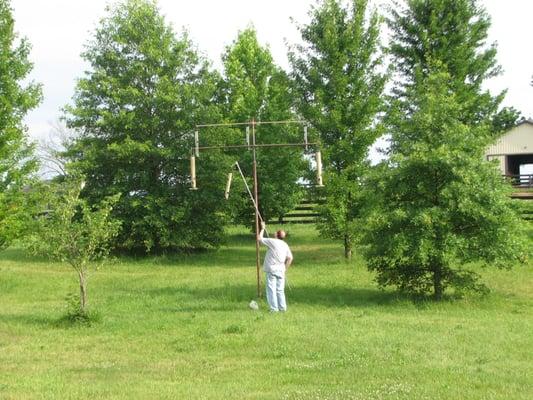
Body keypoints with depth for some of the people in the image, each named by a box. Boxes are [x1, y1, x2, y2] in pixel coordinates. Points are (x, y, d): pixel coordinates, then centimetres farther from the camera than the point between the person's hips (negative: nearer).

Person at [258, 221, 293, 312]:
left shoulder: (272, 242, -7)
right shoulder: (285, 245, 9)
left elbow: (260, 239, 2)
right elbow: (290, 258, 5)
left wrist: (262, 229, 14)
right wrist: (285, 268, 13)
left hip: (271, 269, -5)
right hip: (281, 270, 5)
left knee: (271, 289, -2)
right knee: (280, 290, 12)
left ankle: (274, 308, -4)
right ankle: (282, 307, 11)